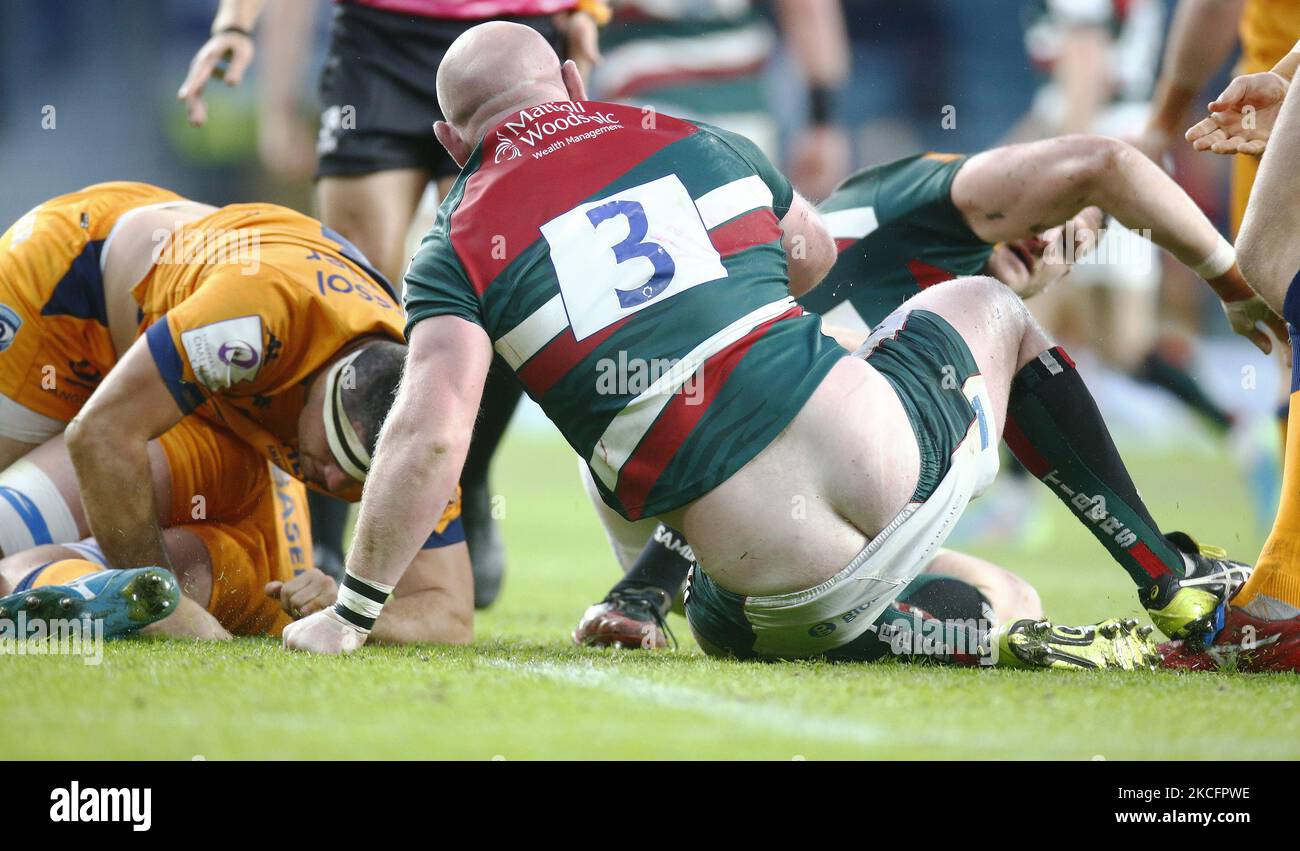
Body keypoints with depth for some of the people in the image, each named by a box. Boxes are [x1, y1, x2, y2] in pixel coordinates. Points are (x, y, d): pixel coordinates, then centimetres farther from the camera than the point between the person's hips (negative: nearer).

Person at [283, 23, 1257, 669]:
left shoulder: (459, 250, 3)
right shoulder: (701, 142, 13)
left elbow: (432, 434, -12)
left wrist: (350, 609, -4)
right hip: (889, 451, 3)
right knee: (987, 304, 35)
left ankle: (995, 638, 5)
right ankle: (1176, 577, 33)